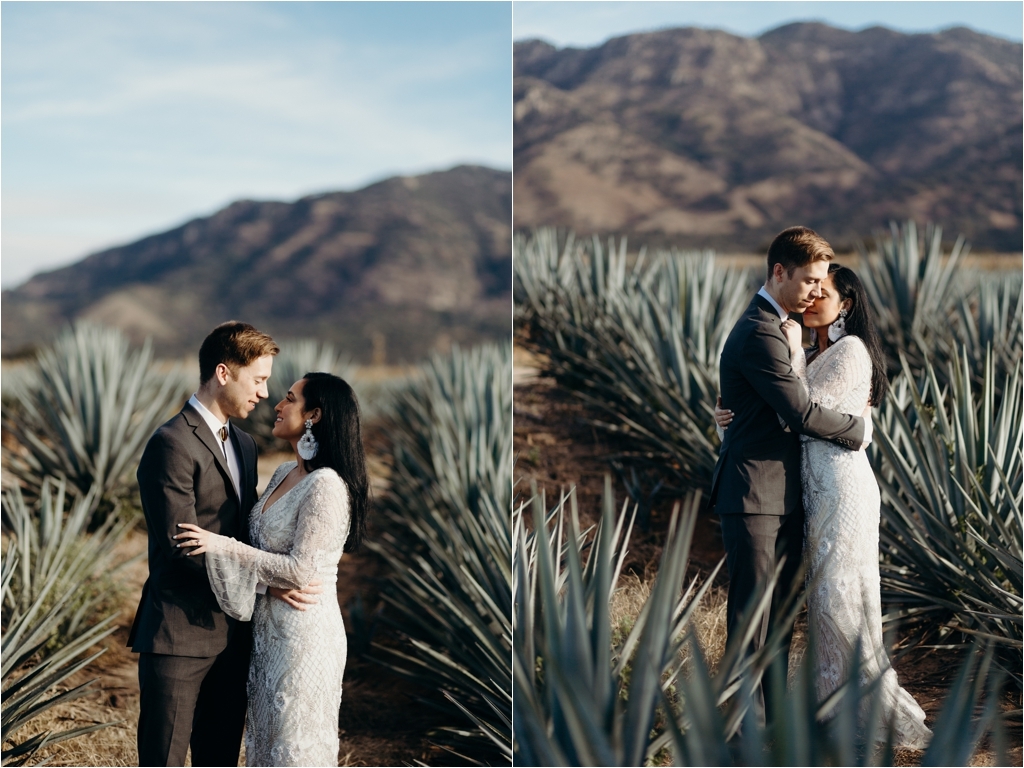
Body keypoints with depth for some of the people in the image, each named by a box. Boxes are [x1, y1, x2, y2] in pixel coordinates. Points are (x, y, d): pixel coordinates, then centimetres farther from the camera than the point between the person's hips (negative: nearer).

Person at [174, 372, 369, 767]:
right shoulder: (284, 474, 8)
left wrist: (222, 546, -22)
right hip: (270, 630, 9)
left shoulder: (326, 486, -21)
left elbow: (298, 571, -23)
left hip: (304, 634, -9)